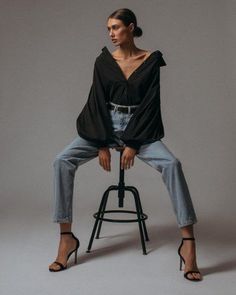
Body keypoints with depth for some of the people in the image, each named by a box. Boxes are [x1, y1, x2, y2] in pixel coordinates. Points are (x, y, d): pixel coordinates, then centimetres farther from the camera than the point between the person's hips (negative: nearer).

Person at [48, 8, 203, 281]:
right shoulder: (103, 61, 3)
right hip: (105, 125, 2)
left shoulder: (152, 60, -2)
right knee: (62, 161, -20)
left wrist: (133, 144, -15)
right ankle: (66, 237, -15)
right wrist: (102, 144, -11)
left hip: (140, 127, -2)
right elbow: (98, 102, -2)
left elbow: (150, 104, -7)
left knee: (172, 164, -30)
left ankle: (188, 242, -27)